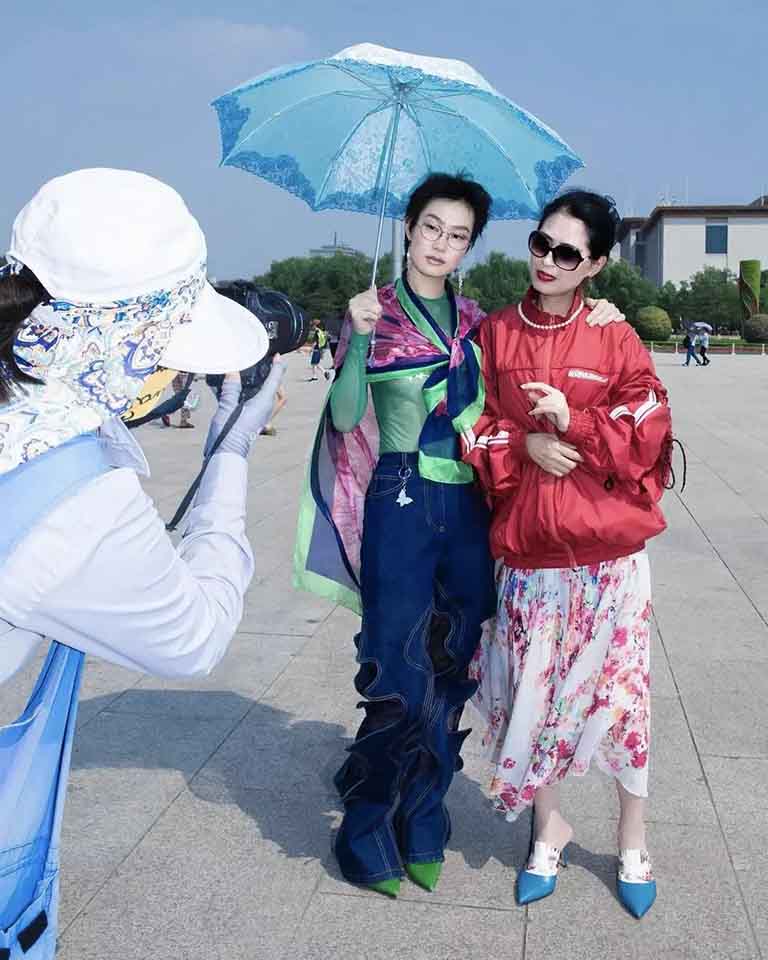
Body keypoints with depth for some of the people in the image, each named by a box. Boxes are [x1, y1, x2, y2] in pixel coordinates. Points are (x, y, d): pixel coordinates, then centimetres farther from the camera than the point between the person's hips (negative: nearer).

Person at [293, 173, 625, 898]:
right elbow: (345, 416, -10)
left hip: (469, 509, 4)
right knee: (399, 675, -1)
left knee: (450, 673, 9)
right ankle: (370, 836, 18)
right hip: (401, 506, -4)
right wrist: (359, 341, -24)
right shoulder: (375, 314, 0)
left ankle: (422, 827, 26)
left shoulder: (476, 320, 12)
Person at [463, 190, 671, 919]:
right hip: (526, 550, 2)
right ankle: (548, 825, 35)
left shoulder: (614, 340, -1)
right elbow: (476, 430, 3)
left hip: (608, 553, -1)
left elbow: (647, 436, -5)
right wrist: (525, 446, -15)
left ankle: (633, 841, 31)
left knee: (619, 694, 8)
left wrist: (571, 422, -16)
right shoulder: (495, 335, 4)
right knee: (532, 694, 10)